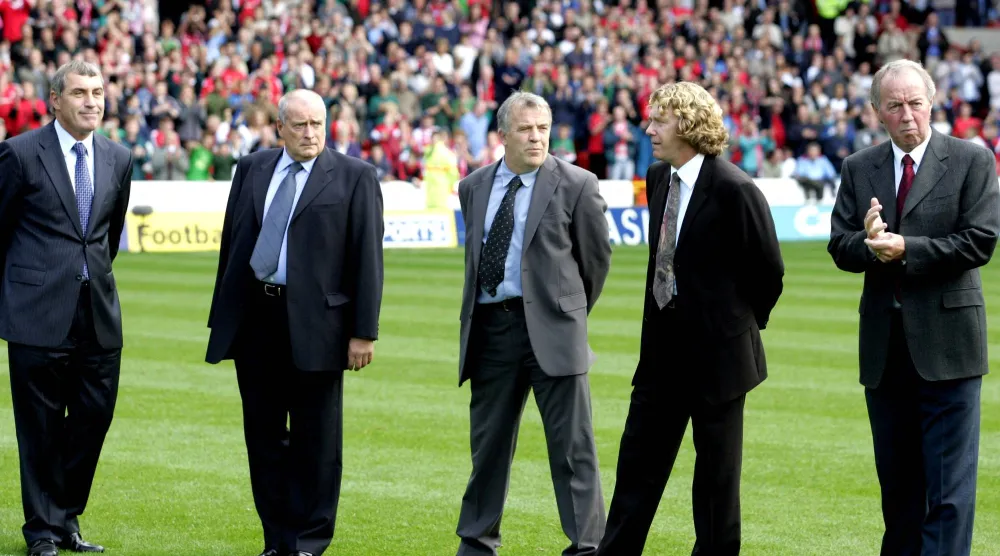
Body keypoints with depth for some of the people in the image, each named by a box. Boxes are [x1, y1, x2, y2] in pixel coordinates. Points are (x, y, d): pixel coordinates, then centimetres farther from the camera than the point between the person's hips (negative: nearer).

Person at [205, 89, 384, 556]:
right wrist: (221, 317, 11)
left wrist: (364, 331, -9)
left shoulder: (354, 177, -1)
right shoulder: (252, 169, 11)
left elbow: (367, 257, -4)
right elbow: (231, 242, 14)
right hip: (253, 319, 4)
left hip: (314, 323, -4)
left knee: (315, 440, 2)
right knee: (263, 436, 9)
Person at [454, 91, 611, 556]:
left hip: (550, 327, -4)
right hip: (490, 325, 4)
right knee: (488, 442, 13)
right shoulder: (474, 188, 10)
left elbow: (597, 255, 5)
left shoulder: (576, 185, -3)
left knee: (572, 444, -4)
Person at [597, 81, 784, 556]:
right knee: (638, 461, 9)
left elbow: (768, 269, -9)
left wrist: (745, 322, 1)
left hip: (717, 348, -7)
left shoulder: (733, 189, -17)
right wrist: (663, 315, 14)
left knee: (717, 469, 5)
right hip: (663, 347, 7)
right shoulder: (658, 178, 6)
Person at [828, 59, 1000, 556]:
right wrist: (870, 243, -18)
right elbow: (840, 247, 4)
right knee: (897, 481, 13)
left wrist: (905, 249, -17)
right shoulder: (858, 169, 10)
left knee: (949, 485, -6)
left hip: (946, 342, -4)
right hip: (885, 346, 4)